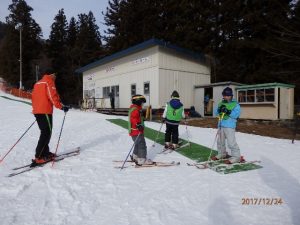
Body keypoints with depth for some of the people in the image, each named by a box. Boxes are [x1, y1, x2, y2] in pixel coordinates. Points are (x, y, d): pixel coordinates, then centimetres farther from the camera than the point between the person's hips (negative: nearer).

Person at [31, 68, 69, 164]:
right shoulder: (49, 82, -3)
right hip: (45, 111, -9)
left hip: (37, 111, 9)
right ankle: (39, 157, -11)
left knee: (44, 132, 14)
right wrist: (61, 107, -12)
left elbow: (34, 97, 23)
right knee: (46, 133, -8)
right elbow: (52, 96, -14)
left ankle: (45, 153, 17)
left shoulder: (37, 83, 22)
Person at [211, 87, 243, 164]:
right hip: (221, 125, 7)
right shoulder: (221, 103, 13)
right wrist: (220, 109, -16)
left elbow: (236, 114, -16)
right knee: (220, 141, 17)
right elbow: (216, 112, 5)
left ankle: (236, 157, 3)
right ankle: (221, 154, 35)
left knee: (231, 142, -9)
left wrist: (228, 112, -28)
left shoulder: (235, 104, -5)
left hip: (230, 126, -7)